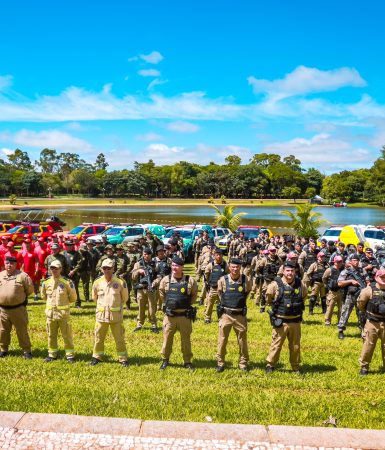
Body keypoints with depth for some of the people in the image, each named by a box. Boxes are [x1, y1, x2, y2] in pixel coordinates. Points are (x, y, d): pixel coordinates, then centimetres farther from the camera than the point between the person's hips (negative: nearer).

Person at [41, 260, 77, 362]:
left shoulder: (66, 282, -8)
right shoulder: (46, 283, 1)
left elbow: (73, 298, 0)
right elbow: (44, 296, 18)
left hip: (63, 313, -3)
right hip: (50, 313, 4)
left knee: (67, 335, 3)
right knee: (51, 335, 14)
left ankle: (70, 355, 13)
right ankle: (52, 354, 28)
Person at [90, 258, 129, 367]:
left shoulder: (120, 282, -9)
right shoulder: (97, 283, -3)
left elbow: (125, 298, 6)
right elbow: (94, 298, 15)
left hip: (116, 315, -2)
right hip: (101, 315, 2)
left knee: (119, 338, 5)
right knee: (99, 337, 12)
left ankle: (123, 358, 17)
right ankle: (97, 357, 28)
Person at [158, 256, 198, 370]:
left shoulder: (190, 280, -7)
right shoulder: (166, 280, -3)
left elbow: (194, 294, 9)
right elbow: (161, 293, 14)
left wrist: (187, 305, 5)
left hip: (185, 316, -1)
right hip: (169, 315, 1)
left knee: (186, 339, 9)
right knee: (167, 338, 8)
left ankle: (187, 361, 24)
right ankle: (165, 360, 26)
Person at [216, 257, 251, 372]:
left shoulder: (246, 280, -6)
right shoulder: (223, 280, -6)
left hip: (240, 315, 0)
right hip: (225, 314, 0)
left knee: (242, 341, 10)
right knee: (222, 340, 6)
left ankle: (243, 363, 24)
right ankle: (220, 362, 19)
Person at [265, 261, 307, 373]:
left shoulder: (301, 284, -3)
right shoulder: (276, 284, -13)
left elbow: (304, 297, 18)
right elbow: (268, 299, 3)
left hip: (295, 321, 3)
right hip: (280, 321, -3)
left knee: (295, 345, 14)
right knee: (276, 344, 5)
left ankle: (296, 366, 30)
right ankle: (270, 364, 20)